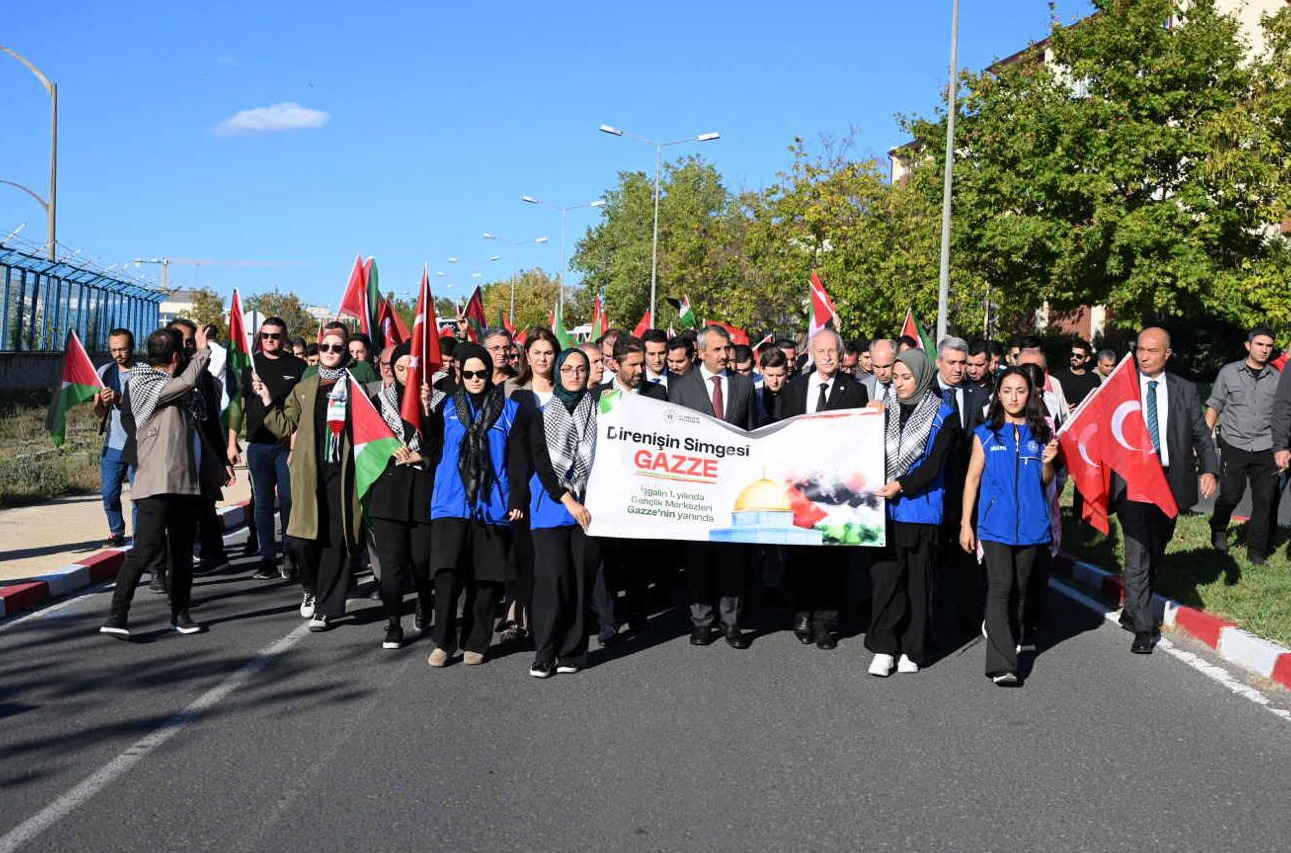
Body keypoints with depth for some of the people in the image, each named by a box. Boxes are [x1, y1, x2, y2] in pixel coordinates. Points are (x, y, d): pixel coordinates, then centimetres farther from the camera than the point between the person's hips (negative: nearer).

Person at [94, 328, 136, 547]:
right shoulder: (105, 372, 10)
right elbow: (98, 411, 8)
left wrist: (120, 400, -23)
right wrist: (102, 402, -14)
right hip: (112, 444, 4)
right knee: (109, 493, 6)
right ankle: (117, 533, 23)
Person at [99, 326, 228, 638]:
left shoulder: (178, 391, 19)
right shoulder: (147, 387, -9)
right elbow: (189, 379, -23)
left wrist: (217, 463, 25)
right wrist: (203, 350, -8)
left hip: (186, 481, 9)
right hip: (158, 483, -9)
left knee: (183, 550, 12)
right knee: (147, 547, -15)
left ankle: (180, 614, 21)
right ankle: (116, 617, -13)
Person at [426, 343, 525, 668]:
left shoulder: (508, 409, 6)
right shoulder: (448, 407, 11)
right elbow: (434, 450, 15)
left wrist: (517, 500, -1)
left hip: (492, 505, 0)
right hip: (451, 504, 0)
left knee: (485, 580, 4)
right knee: (447, 575, -10)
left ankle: (475, 644, 16)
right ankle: (443, 642, 2)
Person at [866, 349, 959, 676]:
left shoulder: (943, 415, 1)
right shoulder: (887, 410, 13)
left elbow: (935, 463, -8)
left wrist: (901, 485, -18)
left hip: (920, 508, -3)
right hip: (884, 507, 3)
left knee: (917, 579, 4)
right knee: (884, 575, -4)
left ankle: (911, 650, 12)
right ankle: (884, 649, 0)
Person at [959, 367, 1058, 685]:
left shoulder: (1041, 433, 7)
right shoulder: (986, 434, 2)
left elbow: (1046, 481, 14)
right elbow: (973, 478, 5)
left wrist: (1047, 462, -9)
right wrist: (966, 524, 2)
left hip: (1031, 524, 3)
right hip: (995, 524, -3)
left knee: (1020, 588, 11)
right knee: (1001, 587, -12)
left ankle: (1012, 641, 30)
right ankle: (1001, 665, -16)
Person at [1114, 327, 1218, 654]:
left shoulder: (1185, 390, 6)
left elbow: (1201, 434, 7)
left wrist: (1209, 469, -8)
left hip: (1170, 481, 3)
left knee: (1155, 555, 15)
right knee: (1138, 556, -7)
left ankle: (1134, 610, 34)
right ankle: (1143, 627, -2)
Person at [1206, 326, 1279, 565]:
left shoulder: (1277, 378, 6)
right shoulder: (1229, 372, 3)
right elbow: (1214, 407, 8)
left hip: (1266, 449, 2)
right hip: (1234, 446, -2)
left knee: (1264, 500, 2)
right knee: (1230, 495, -6)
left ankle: (1257, 548, 15)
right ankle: (1218, 529, 24)